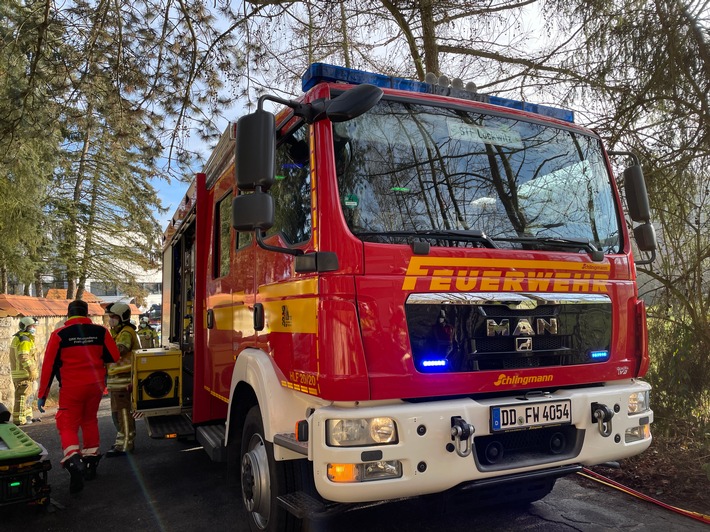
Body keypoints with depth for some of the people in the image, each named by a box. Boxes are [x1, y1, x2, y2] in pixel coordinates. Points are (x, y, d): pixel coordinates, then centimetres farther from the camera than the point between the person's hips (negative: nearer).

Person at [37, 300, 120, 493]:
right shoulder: (100, 331, -1)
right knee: (90, 420, 21)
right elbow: (114, 357, 2)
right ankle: (91, 460, 27)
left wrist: (42, 394, 3)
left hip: (71, 387, -3)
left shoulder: (59, 334, -5)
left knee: (68, 425, 4)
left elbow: (49, 365, -4)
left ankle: (73, 460, -20)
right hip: (95, 385, 3)